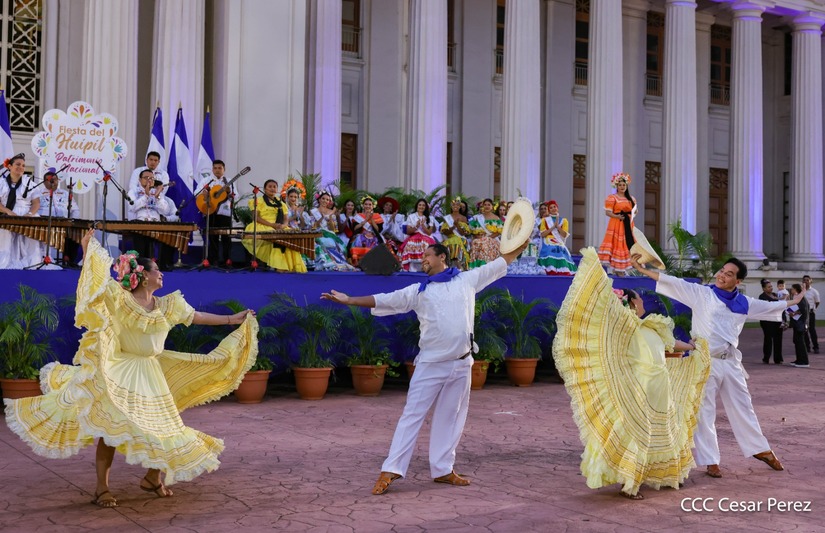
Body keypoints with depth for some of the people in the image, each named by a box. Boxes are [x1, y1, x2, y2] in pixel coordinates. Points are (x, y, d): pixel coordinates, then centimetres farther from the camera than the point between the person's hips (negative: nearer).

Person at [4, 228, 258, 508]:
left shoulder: (166, 305, 7)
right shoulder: (120, 299, -10)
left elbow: (198, 317, 14)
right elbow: (95, 282, -20)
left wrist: (233, 319, 16)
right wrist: (87, 250, -28)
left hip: (151, 374, 6)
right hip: (119, 373, -6)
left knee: (160, 425, 9)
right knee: (111, 427, -7)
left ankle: (153, 477, 29)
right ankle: (102, 487, 3)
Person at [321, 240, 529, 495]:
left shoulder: (467, 280, 9)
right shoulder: (418, 291, 4)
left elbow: (500, 264, 17)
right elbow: (383, 300, 1)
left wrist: (523, 243, 18)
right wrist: (348, 300, -7)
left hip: (461, 363, 2)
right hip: (431, 364, -2)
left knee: (450, 417, 10)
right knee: (412, 415, -4)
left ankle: (442, 469, 20)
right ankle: (390, 470, -3)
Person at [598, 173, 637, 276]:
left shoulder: (631, 199, 15)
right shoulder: (612, 198, -3)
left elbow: (635, 211, 21)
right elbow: (607, 212, -9)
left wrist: (633, 216, 1)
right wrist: (617, 216, -23)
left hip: (628, 225, 6)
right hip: (616, 225, -6)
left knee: (628, 244, 3)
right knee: (617, 244, -9)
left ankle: (623, 269, 8)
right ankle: (616, 269, -8)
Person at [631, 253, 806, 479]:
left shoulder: (744, 303, 7)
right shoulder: (701, 293, -6)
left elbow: (769, 306, 25)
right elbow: (672, 282, -13)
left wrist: (794, 301, 35)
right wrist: (642, 269, -20)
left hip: (731, 361, 4)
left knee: (742, 407, 16)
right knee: (704, 412, 1)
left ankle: (760, 449, 33)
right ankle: (710, 460, 11)